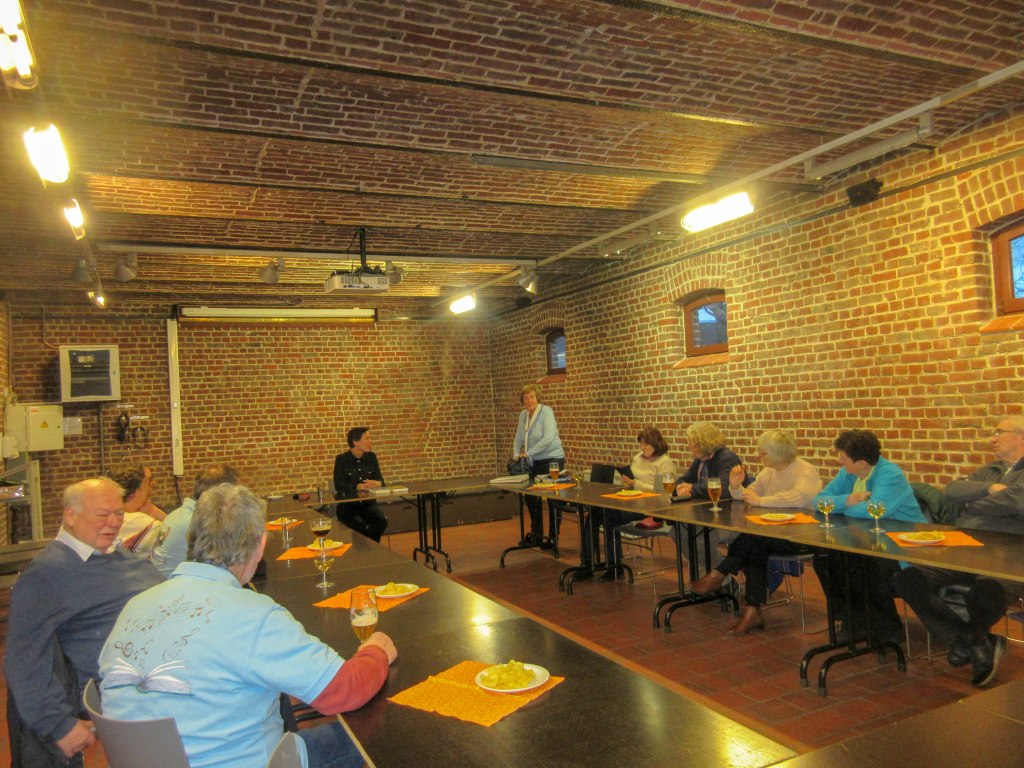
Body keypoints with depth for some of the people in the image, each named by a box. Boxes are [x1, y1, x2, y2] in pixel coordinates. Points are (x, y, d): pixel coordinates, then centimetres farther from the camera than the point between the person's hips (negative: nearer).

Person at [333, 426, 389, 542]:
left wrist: (377, 483, -21)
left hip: (368, 503, 4)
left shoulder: (371, 457, 8)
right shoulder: (342, 459, -5)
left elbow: (380, 479, 4)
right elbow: (339, 485, -14)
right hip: (347, 504, -4)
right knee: (359, 525, -33)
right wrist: (359, 487, -29)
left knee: (382, 520, -25)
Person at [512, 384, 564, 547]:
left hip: (552, 459, -7)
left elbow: (548, 438, -23)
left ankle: (553, 537, 11)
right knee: (531, 498, 12)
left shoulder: (546, 411, -14)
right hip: (534, 461, 7)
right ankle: (536, 534, 27)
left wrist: (528, 453, -23)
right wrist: (516, 455, -3)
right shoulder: (523, 415, 6)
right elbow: (518, 438, 12)